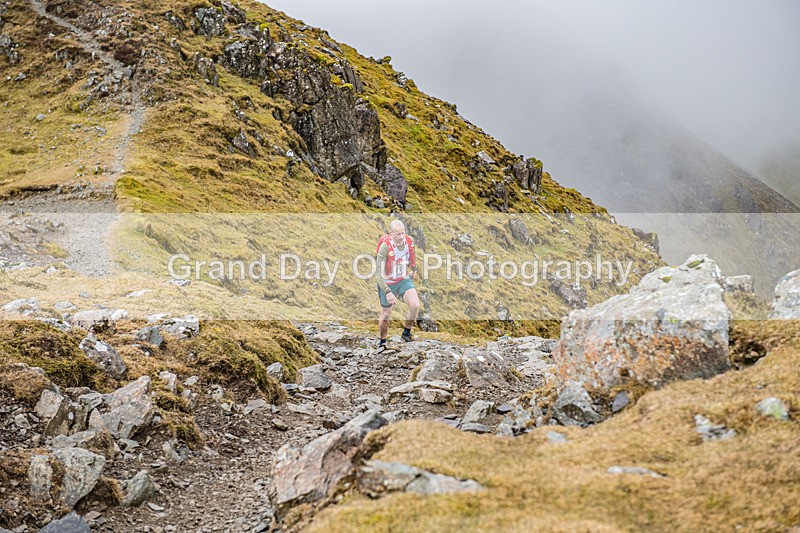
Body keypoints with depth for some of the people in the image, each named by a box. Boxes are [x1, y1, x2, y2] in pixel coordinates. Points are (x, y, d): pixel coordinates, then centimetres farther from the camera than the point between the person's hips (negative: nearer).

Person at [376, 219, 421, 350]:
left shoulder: (409, 241, -13)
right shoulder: (385, 246, -29)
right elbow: (379, 273, -29)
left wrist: (414, 270, 25)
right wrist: (387, 292, -35)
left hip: (404, 280, 4)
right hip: (387, 284, -4)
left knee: (415, 306, -17)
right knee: (386, 314, 9)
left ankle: (406, 333, 6)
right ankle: (382, 343, 33)